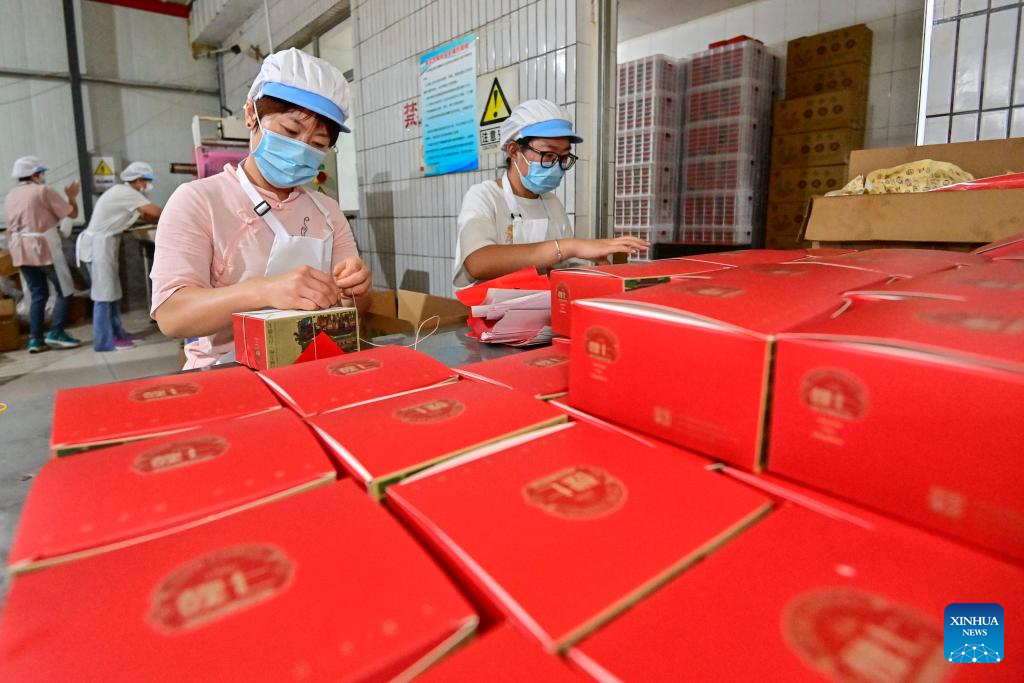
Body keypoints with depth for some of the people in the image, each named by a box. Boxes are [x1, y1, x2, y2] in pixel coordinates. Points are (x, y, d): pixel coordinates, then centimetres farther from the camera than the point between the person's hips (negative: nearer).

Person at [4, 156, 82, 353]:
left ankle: (35, 339, 7)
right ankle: (56, 333, -7)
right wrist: (72, 197, 10)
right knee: (65, 291, 1)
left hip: (21, 251, 7)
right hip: (44, 248, -7)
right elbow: (72, 213, -7)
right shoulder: (44, 191, -8)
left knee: (38, 294, 11)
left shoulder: (11, 195, 14)